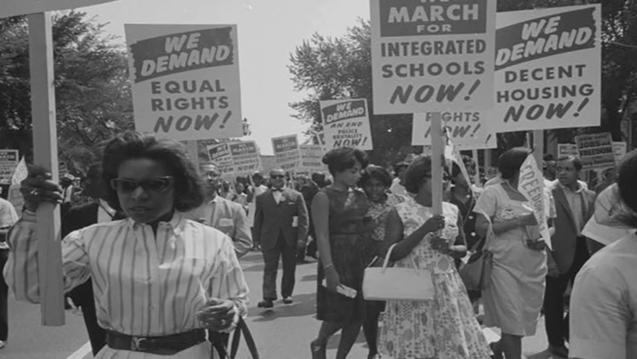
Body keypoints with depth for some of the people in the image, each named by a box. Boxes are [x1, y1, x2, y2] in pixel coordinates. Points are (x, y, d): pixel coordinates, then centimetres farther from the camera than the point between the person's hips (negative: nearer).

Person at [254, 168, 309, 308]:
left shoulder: (296, 196, 3)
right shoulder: (261, 198, 8)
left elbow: (303, 218, -1)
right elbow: (258, 220, 10)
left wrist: (302, 238, -9)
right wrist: (258, 239, 4)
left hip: (290, 239, 0)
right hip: (270, 239, 0)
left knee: (289, 268, 8)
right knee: (270, 268, -5)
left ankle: (287, 294, 22)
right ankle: (268, 297, -9)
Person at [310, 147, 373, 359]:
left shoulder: (360, 196, 10)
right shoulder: (323, 198, -8)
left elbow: (368, 228, 10)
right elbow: (322, 236, -14)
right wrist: (329, 269, -21)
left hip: (362, 261, 6)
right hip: (339, 261, -6)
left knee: (357, 316, 8)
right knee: (339, 315, 1)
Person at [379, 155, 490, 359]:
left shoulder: (452, 211, 6)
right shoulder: (401, 213, -5)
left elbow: (463, 248, 16)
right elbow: (391, 254, -11)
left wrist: (449, 249, -7)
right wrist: (424, 230, -18)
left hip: (447, 287, 3)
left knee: (456, 343, 3)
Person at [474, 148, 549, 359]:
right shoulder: (493, 193, -7)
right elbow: (481, 229, -14)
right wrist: (519, 221, -18)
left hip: (534, 268, 6)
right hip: (503, 266, -5)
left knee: (527, 322, 12)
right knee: (513, 324, -4)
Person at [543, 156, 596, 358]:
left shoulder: (590, 196, 7)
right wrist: (548, 259, -16)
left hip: (584, 252, 5)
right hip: (559, 255, -5)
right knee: (554, 299, 7)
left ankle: (570, 334, 40)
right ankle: (556, 341, 26)